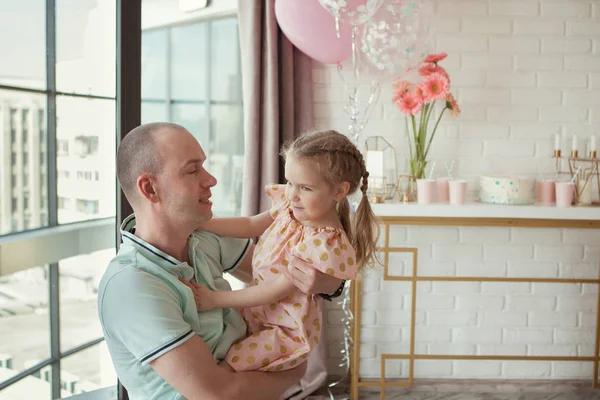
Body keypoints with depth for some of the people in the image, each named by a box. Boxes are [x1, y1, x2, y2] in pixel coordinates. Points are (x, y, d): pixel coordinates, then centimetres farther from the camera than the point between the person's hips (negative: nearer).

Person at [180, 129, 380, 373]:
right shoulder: (290, 206, -6)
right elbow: (250, 226, 5)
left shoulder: (325, 245, -29)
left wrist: (215, 299, -21)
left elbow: (275, 291, -25)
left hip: (288, 329, -8)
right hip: (260, 312, 8)